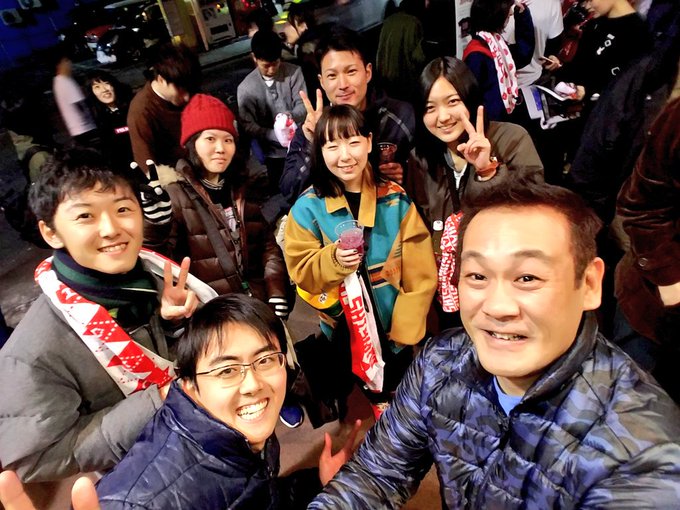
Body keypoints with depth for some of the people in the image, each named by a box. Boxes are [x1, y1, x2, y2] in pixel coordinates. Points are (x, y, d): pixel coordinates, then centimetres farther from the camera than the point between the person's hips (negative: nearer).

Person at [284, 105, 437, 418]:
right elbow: (301, 272, -9)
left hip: (397, 331, 0)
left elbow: (420, 274, -9)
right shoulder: (307, 208, -10)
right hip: (343, 331, 0)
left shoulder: (396, 200, -10)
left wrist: (406, 330, -12)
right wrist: (333, 259, -28)